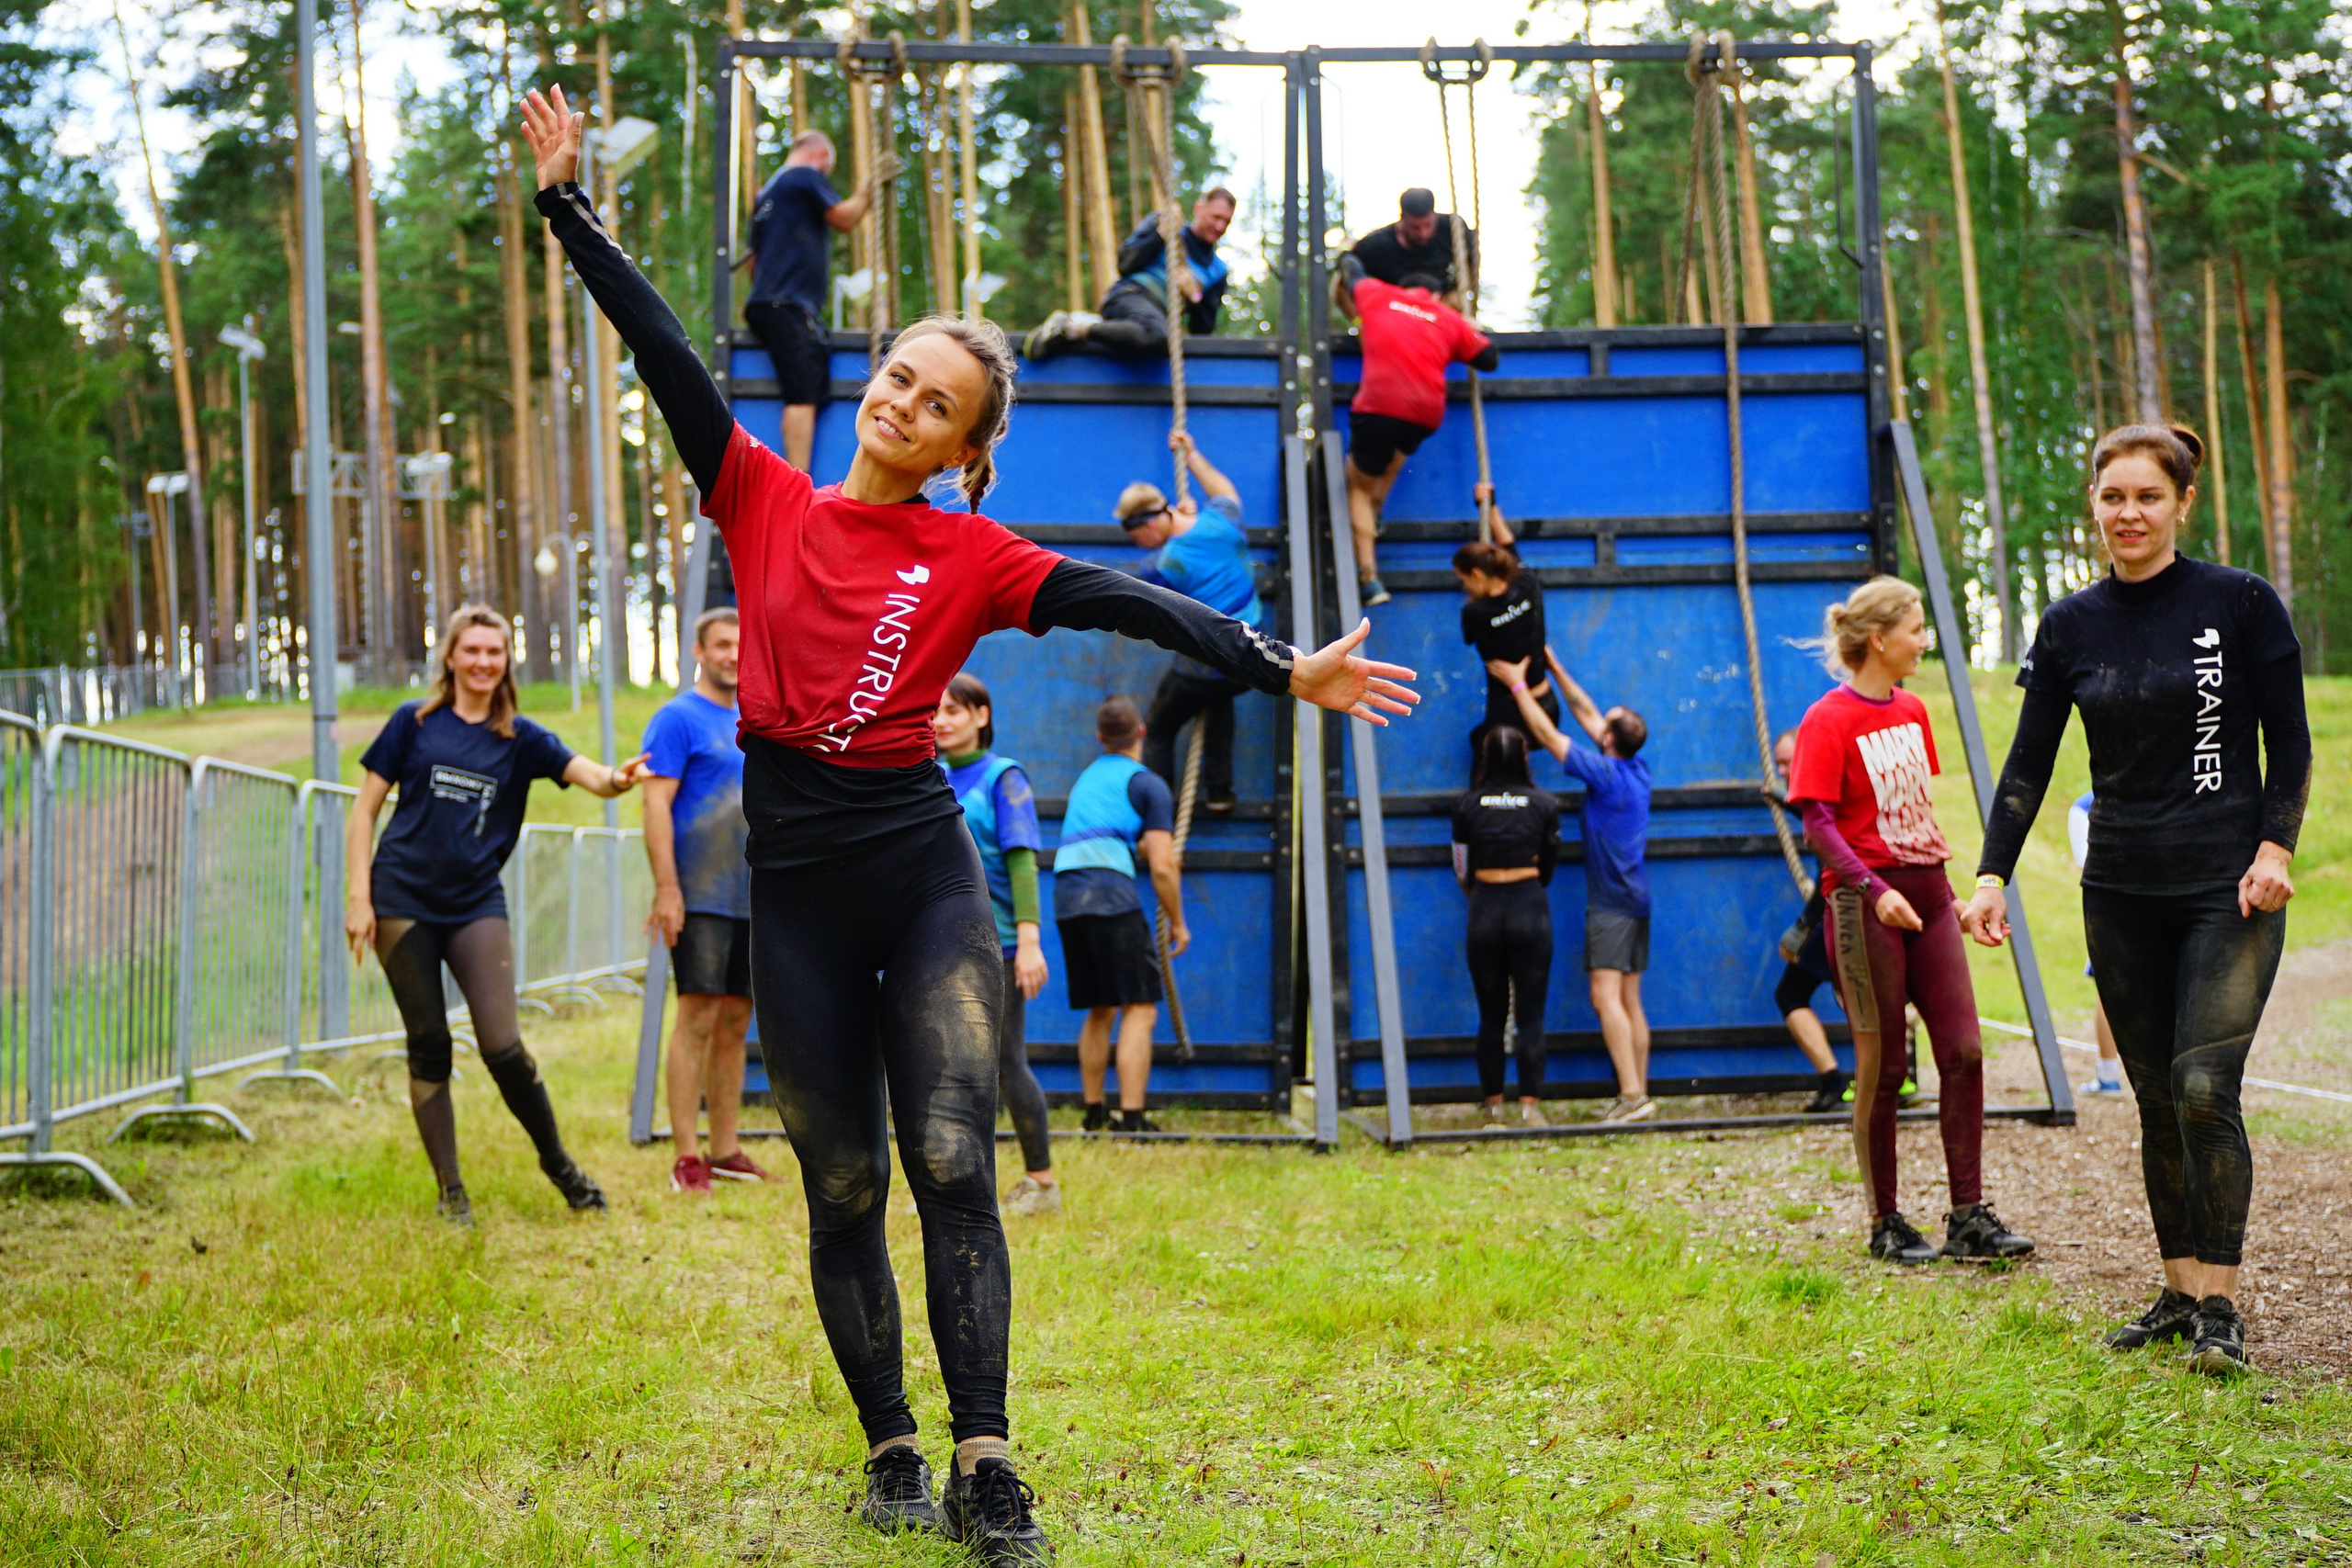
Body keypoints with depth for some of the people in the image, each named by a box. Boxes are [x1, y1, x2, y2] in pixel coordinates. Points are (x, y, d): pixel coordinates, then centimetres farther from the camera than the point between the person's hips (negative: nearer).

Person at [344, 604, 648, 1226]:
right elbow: (364, 809, 4)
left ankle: (557, 1161, 11)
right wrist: (358, 895, -5)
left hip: (477, 904, 0)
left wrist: (617, 778, -34)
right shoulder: (413, 724, 3)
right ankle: (449, 1188, 13)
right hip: (404, 902, 0)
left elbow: (589, 775, -9)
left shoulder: (520, 738, 6)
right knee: (428, 1047, 3)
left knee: (502, 1047, -9)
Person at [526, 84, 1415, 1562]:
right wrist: (573, 202, 4)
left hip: (924, 873, -1)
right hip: (797, 887, 2)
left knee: (954, 1168, -8)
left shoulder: (972, 555, 2)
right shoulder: (766, 500, 6)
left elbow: (1124, 602, -8)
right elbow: (667, 354, 5)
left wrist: (1280, 667, -17)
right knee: (844, 1191, 7)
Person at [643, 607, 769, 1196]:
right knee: (698, 1017, -10)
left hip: (751, 899, 7)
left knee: (735, 1023, 8)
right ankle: (687, 1158, -8)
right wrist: (666, 889, -19)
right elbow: (656, 805, -12)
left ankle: (725, 1152, 14)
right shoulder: (677, 718, -4)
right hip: (700, 898, -7)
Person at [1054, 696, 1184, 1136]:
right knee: (1139, 1009, -4)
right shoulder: (1148, 784, 4)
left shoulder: (1085, 780, 24)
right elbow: (1162, 867, -3)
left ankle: (1094, 1113, 19)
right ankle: (1132, 1117, -12)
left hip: (1066, 900, 7)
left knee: (1100, 1011, 17)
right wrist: (1178, 923, 8)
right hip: (1111, 893, -6)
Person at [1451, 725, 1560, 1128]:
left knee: (1490, 1015, 9)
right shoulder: (1544, 804, 0)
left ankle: (1493, 1106, 12)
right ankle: (1530, 1105, -5)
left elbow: (1462, 872, 8)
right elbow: (1548, 864, 11)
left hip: (1485, 909, 1)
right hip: (1530, 908, -1)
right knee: (1531, 1014, 1)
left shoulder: (1466, 804, 1)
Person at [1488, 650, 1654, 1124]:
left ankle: (1632, 1094, -23)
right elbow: (1586, 714, 19)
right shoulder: (1639, 770, 9)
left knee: (1606, 995, -14)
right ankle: (1638, 1094, 8)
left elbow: (1548, 735, -9)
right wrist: (1555, 669, 25)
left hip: (1611, 901, -9)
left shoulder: (1606, 774, -13)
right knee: (1630, 1001, 9)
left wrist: (1517, 683, 0)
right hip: (1636, 898, 9)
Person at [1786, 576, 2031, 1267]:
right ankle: (1885, 1225, 9)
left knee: (1963, 1051, 0)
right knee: (1883, 1067, -1)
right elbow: (1818, 823, -14)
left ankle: (1968, 1217, 4)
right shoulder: (1828, 720, -8)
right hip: (1866, 902, -7)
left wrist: (1946, 884, 18)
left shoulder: (1913, 711, 14)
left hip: (1927, 895, 7)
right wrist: (1873, 890, -25)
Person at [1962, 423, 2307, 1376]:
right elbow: (2029, 762, 5)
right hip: (2121, 894, 4)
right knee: (2158, 1099, 6)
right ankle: (2180, 1290, 16)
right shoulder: (2070, 627, 5)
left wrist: (2274, 848, -10)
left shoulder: (2241, 603, -3)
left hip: (2229, 888, -4)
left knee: (2205, 1085, -14)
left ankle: (2220, 1306, -7)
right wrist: (1993, 875, -4)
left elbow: (2290, 741, 1)